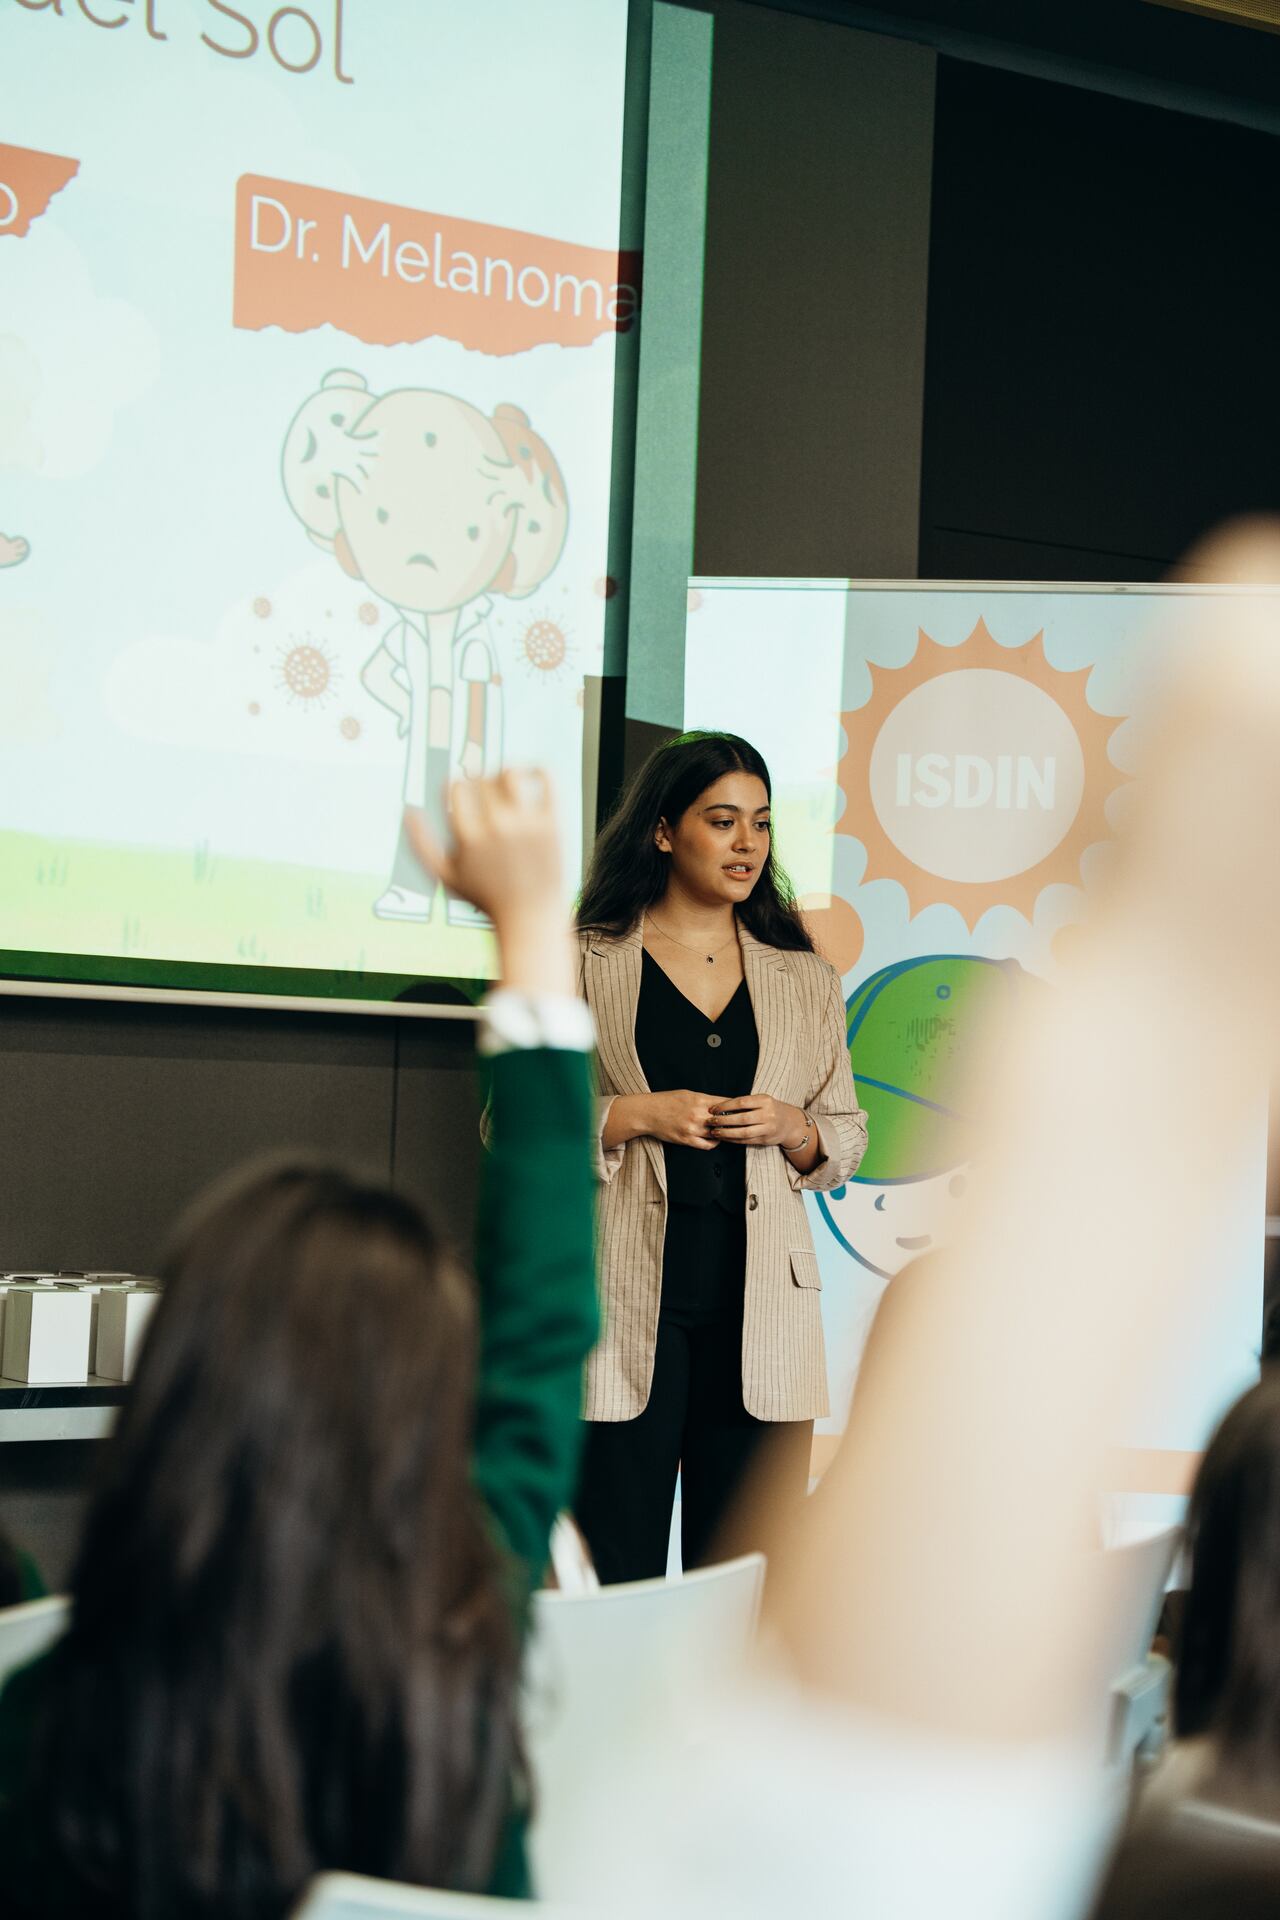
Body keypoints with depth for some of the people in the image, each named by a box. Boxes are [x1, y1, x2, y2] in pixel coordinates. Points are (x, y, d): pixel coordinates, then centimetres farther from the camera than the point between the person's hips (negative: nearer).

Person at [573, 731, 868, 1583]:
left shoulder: (806, 980, 14)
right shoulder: (584, 967, 5)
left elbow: (848, 1136, 19)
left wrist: (793, 1129, -2)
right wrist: (630, 1116, -11)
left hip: (758, 1307, 3)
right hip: (627, 1302, -3)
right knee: (616, 1575, -2)